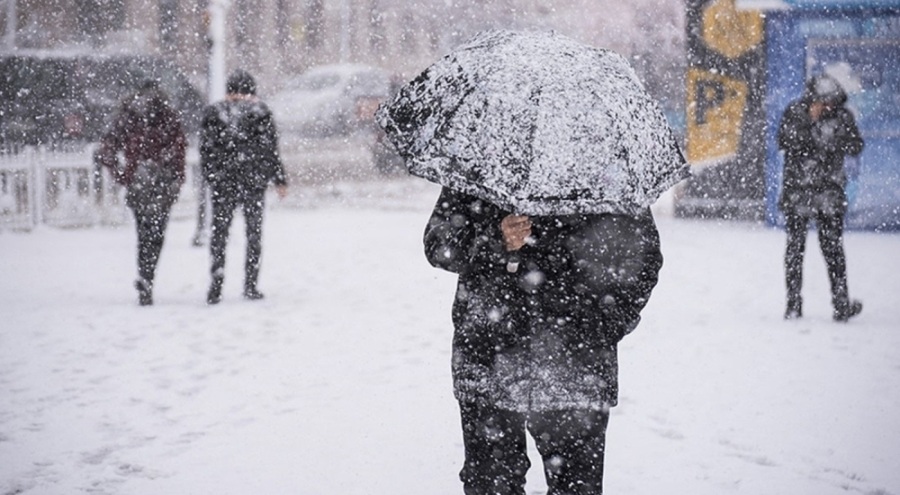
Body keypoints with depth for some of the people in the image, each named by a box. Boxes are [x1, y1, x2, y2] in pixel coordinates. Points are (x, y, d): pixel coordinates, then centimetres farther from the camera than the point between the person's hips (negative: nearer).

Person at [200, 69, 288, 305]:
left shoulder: (213, 113, 3)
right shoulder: (260, 112, -1)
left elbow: (206, 150, 3)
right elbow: (271, 149, -1)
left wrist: (211, 177, 12)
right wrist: (280, 179, 5)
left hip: (223, 182, 1)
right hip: (254, 181, -1)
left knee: (219, 232, 6)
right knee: (254, 232, 9)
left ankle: (216, 284, -8)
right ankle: (250, 285, 7)